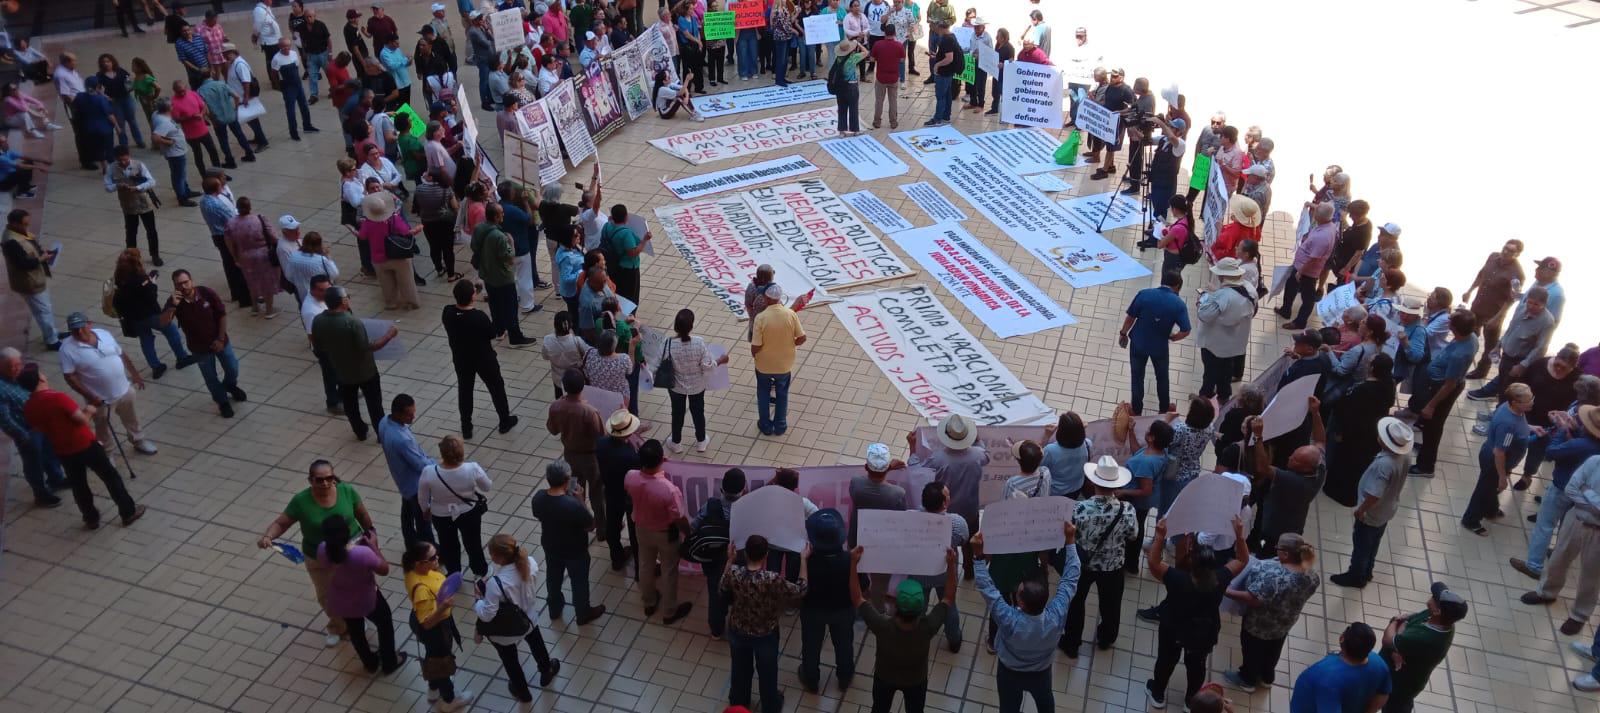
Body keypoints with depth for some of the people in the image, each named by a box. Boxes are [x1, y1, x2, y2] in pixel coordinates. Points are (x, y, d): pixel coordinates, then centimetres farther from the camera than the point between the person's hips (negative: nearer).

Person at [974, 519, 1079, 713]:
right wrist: (1071, 541, -24)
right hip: (1041, 672, 2)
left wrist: (979, 555, -39)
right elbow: (1070, 579, -26)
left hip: (1010, 673, -2)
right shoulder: (1056, 616, -36)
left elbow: (987, 589, -36)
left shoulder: (1010, 621, -43)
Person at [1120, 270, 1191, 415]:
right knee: (1162, 377, 24)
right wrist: (1171, 337, 2)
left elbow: (1130, 317, -9)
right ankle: (1164, 408, 40)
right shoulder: (1179, 304, -14)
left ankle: (1136, 410, 30)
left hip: (1138, 343, 0)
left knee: (1138, 377, 17)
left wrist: (1123, 334, 6)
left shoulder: (1144, 294, -15)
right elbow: (1185, 331, -17)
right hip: (1160, 346, 0)